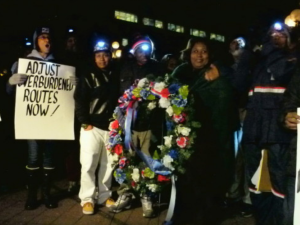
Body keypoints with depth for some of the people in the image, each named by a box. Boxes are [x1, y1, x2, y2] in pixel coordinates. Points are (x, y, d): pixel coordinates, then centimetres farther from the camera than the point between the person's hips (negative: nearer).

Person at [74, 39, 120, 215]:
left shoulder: (116, 75, 9)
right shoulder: (88, 75, -1)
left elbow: (120, 98, 13)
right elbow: (79, 100, -5)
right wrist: (85, 122, -11)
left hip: (111, 126, 4)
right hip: (92, 126, -3)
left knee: (108, 163, 11)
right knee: (89, 164, -1)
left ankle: (104, 195, 24)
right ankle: (87, 198, 12)